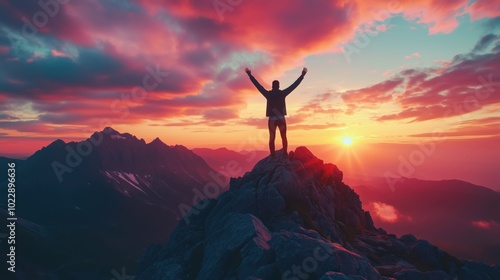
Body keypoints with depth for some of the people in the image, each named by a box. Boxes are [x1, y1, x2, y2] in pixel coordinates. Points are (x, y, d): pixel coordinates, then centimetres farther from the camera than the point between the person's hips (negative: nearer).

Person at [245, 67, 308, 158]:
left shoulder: (268, 94, -4)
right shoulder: (282, 93, -3)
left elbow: (257, 84, 0)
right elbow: (294, 85, 1)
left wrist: (250, 75, 6)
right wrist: (302, 75, 8)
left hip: (272, 119, 0)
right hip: (281, 119, 0)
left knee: (272, 138, 4)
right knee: (284, 137, 11)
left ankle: (273, 155, 1)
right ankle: (285, 154, 8)